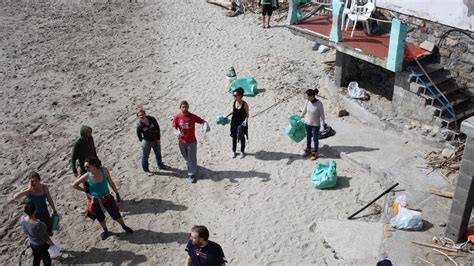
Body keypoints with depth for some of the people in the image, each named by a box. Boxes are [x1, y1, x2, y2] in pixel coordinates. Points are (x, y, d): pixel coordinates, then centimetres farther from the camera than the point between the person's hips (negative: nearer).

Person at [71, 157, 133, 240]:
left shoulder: (104, 171, -18)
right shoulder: (86, 176, -18)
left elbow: (111, 183, -3)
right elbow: (74, 185, -4)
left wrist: (117, 193, 3)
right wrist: (85, 190, -4)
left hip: (107, 198, 0)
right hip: (95, 201, 0)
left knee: (116, 214, 12)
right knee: (100, 217, 19)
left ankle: (124, 227, 38)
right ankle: (105, 231, 46)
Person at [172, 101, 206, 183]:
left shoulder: (192, 116, -11)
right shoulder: (177, 117, -8)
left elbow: (202, 121, -11)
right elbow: (174, 127, -10)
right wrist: (177, 132, -32)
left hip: (191, 141, -2)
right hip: (182, 141, 2)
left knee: (192, 158, 1)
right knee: (186, 157, 21)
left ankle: (191, 174, 10)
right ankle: (191, 167, 48)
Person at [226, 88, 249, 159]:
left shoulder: (245, 104, -19)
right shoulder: (234, 102, -6)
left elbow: (247, 114, -11)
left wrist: (246, 120, -26)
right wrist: (227, 116, 4)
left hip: (242, 123, -4)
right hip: (234, 122, 4)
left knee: (242, 137, 11)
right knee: (234, 137, 14)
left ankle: (242, 152, 30)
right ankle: (233, 151, 30)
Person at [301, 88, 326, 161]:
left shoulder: (319, 103, -24)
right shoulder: (307, 102, -11)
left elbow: (322, 114, -13)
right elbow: (304, 111, 5)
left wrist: (324, 123, -6)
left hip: (315, 124, -4)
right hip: (307, 123, 5)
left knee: (315, 138, 9)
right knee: (308, 137, 20)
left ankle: (315, 153, 25)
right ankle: (308, 150, 41)